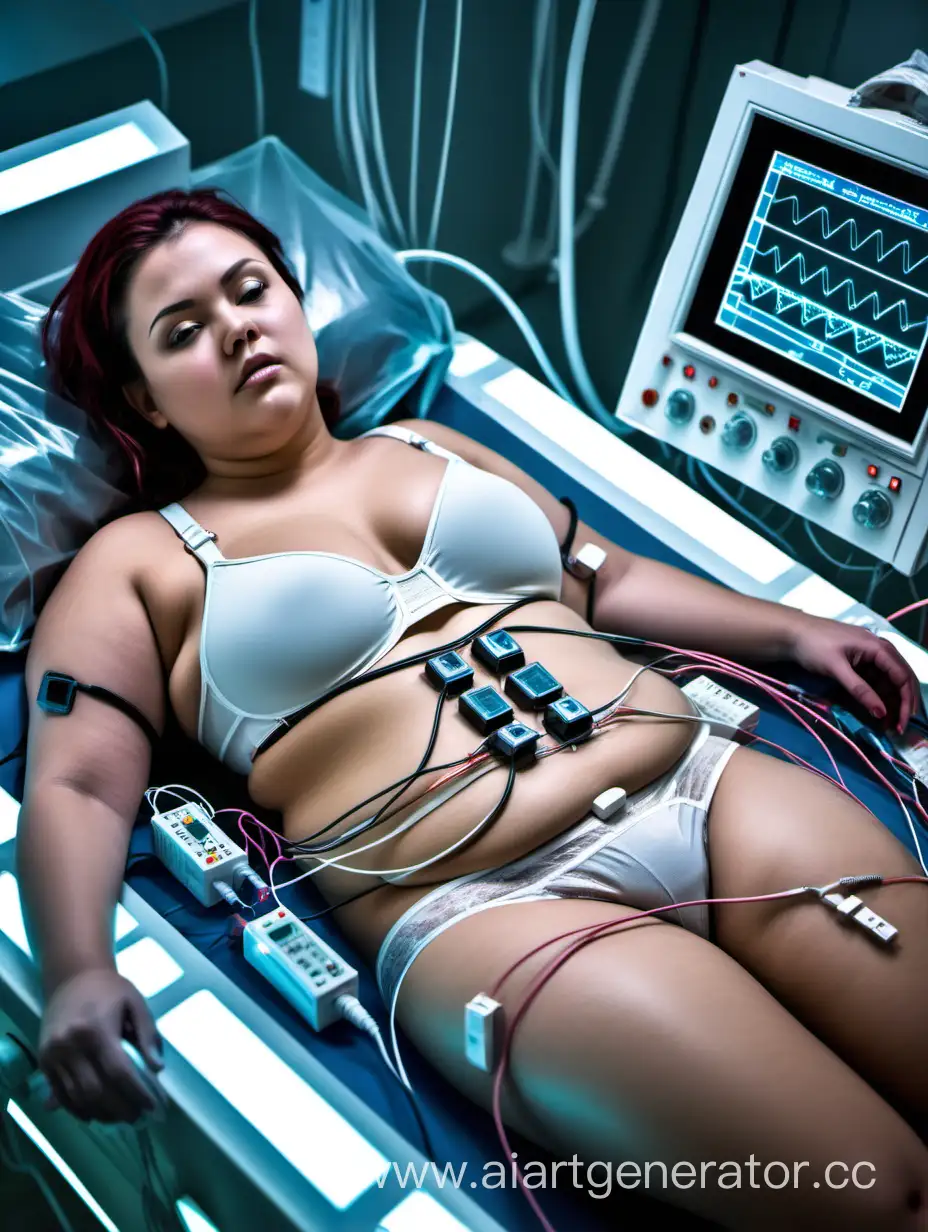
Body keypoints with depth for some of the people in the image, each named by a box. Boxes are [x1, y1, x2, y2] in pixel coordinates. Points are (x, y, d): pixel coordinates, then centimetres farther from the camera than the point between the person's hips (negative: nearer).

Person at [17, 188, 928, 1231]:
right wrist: (77, 973, -17)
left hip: (711, 784, 6)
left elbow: (606, 576, 30)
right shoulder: (140, 562, 12)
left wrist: (795, 630, 20)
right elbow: (74, 786, 1)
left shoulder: (425, 443, 26)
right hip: (486, 906, -6)